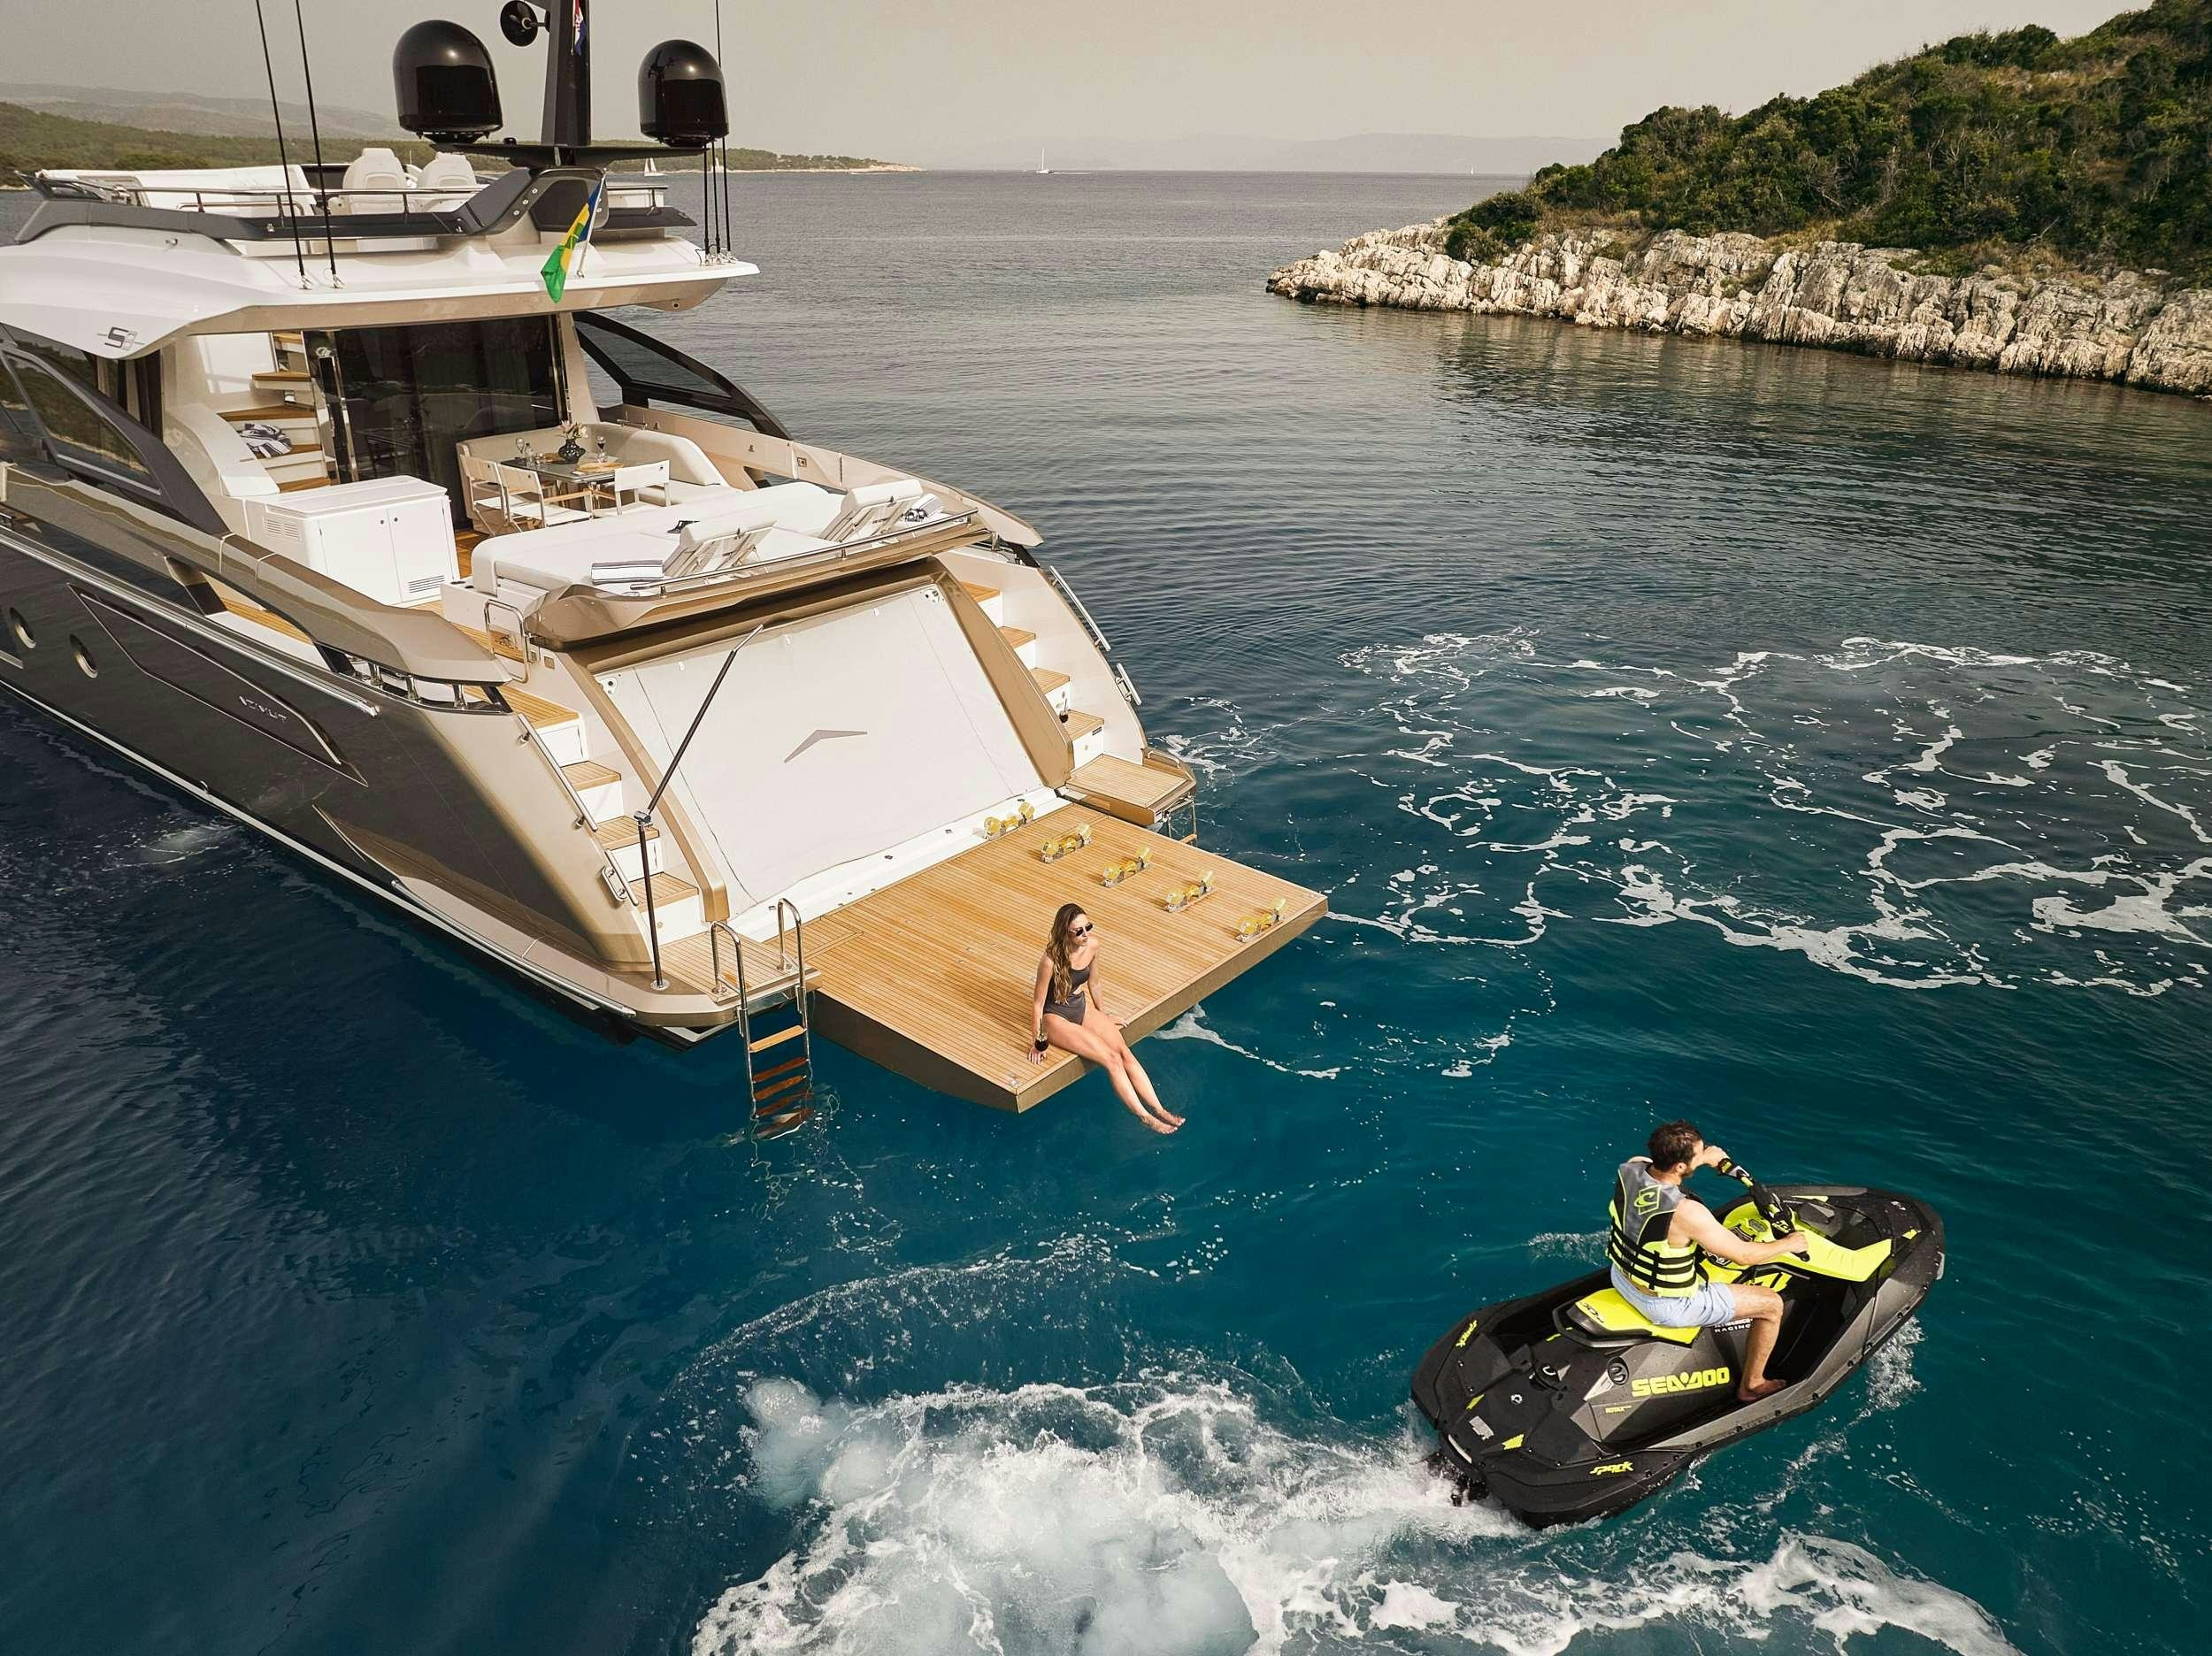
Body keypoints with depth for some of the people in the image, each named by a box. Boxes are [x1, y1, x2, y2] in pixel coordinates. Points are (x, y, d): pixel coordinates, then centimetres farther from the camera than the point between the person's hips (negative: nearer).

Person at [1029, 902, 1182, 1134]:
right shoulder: (1051, 961, -29)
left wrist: (1103, 1013, 20)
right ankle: (1145, 1118, -13)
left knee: (1125, 1053, -12)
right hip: (1057, 1017, -6)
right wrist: (1037, 1043, -12)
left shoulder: (1092, 946, -11)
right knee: (1111, 1059, -17)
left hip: (1082, 1006, 6)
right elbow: (1037, 1003, -19)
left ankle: (1159, 1109, -12)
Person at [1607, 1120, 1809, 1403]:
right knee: (1772, 1304, 7)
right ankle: (1752, 1385, 27)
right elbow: (1743, 1255, -21)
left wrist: (1703, 1158, 19)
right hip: (1666, 1305, -7)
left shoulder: (1629, 1168, -16)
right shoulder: (1686, 1213, -35)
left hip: (1621, 1276, 7)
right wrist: (1789, 1244, -3)